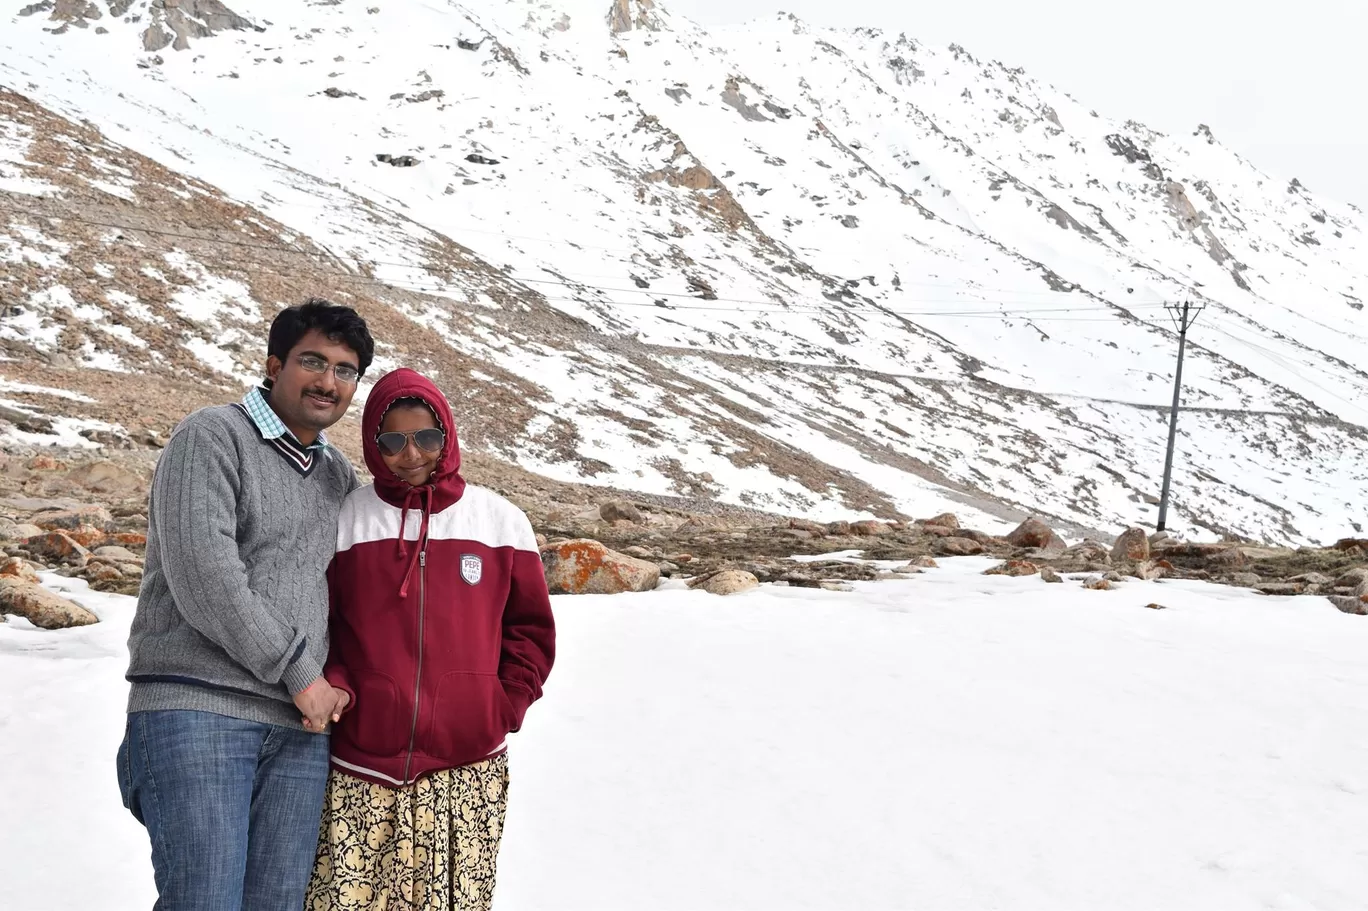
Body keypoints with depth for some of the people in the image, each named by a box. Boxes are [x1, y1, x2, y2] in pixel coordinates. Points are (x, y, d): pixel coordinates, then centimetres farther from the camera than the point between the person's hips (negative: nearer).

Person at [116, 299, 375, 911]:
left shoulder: (340, 477, 19)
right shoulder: (212, 437, -2)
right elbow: (203, 575, -14)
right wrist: (300, 674, -10)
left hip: (299, 726, 6)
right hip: (197, 706, -6)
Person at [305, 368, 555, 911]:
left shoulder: (500, 521, 7)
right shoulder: (345, 520, 6)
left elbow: (531, 627, 11)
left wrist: (506, 707, 0)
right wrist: (333, 689, -6)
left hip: (468, 771, 0)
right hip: (361, 768, 0)